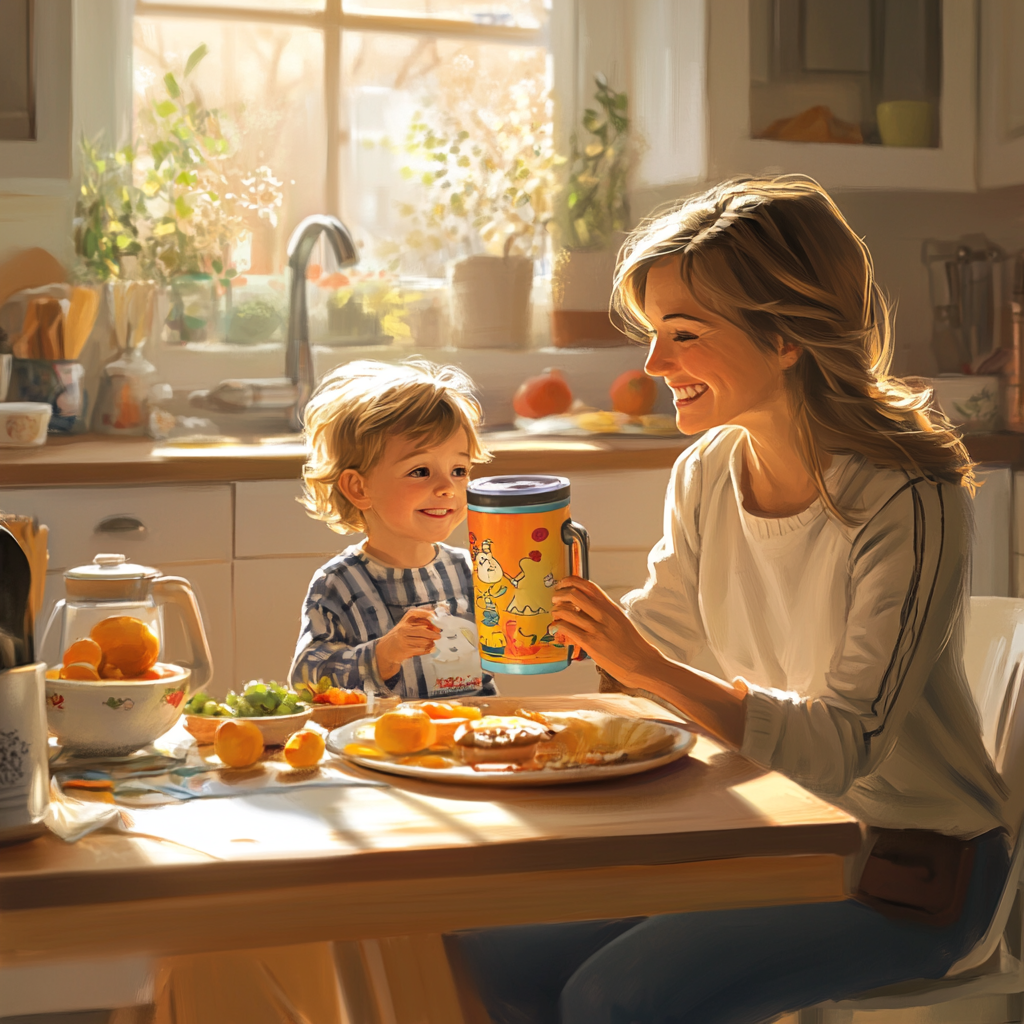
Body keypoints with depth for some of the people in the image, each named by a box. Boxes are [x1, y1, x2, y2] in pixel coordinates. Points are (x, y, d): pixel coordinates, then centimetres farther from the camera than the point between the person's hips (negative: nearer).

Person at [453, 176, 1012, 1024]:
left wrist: (654, 669, -32)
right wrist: (566, 609, -8)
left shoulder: (909, 503, -22)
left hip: (908, 861, -6)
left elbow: (841, 749, -25)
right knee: (495, 952, -4)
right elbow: (661, 633, 11)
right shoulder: (707, 473, -2)